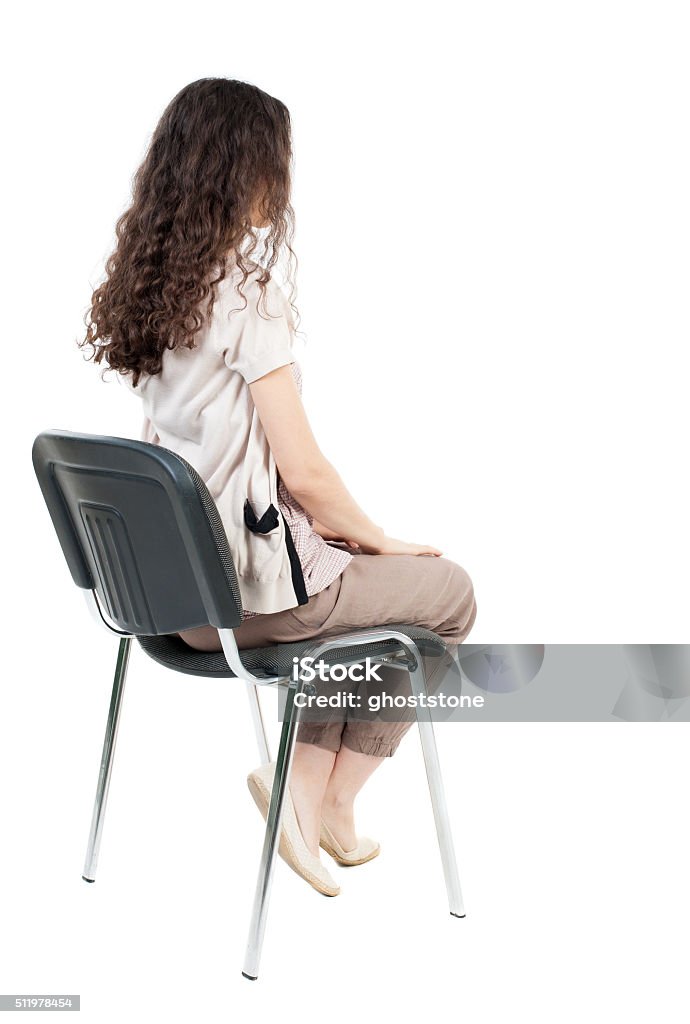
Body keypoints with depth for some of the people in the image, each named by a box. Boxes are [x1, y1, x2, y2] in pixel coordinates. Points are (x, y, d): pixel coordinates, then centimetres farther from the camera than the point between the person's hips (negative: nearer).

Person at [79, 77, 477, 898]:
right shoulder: (246, 297, -21)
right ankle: (330, 799, 19)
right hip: (246, 590, -8)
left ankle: (308, 782, 21)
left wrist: (330, 524, 16)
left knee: (361, 577, 28)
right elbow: (303, 470, -21)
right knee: (448, 591, 15)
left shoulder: (143, 284, 4)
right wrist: (378, 538, -2)